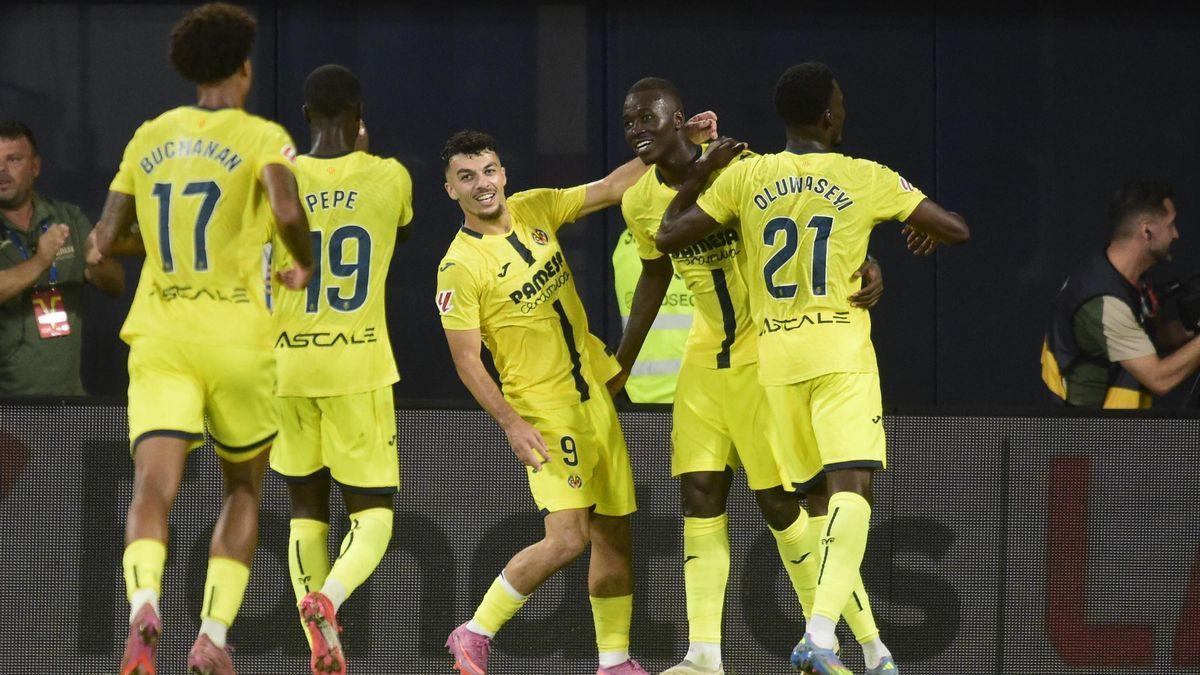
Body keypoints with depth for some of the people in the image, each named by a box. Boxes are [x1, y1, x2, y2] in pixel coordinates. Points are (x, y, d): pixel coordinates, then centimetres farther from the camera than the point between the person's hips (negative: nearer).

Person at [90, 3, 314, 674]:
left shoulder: (149, 137, 10)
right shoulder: (261, 136, -2)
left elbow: (106, 241, 12)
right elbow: (288, 210, -20)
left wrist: (104, 249, 35)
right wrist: (304, 266, -1)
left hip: (160, 340, 2)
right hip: (239, 338, -2)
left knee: (153, 488, -11)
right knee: (245, 489, 18)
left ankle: (145, 601, -40)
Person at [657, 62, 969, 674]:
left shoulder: (744, 177, 3)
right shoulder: (866, 179, -2)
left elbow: (668, 238, 6)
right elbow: (956, 229, 4)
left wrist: (699, 175, 18)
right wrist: (926, 231, 27)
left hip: (776, 356, 4)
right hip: (841, 353, -4)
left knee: (821, 499, 13)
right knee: (851, 488, -12)